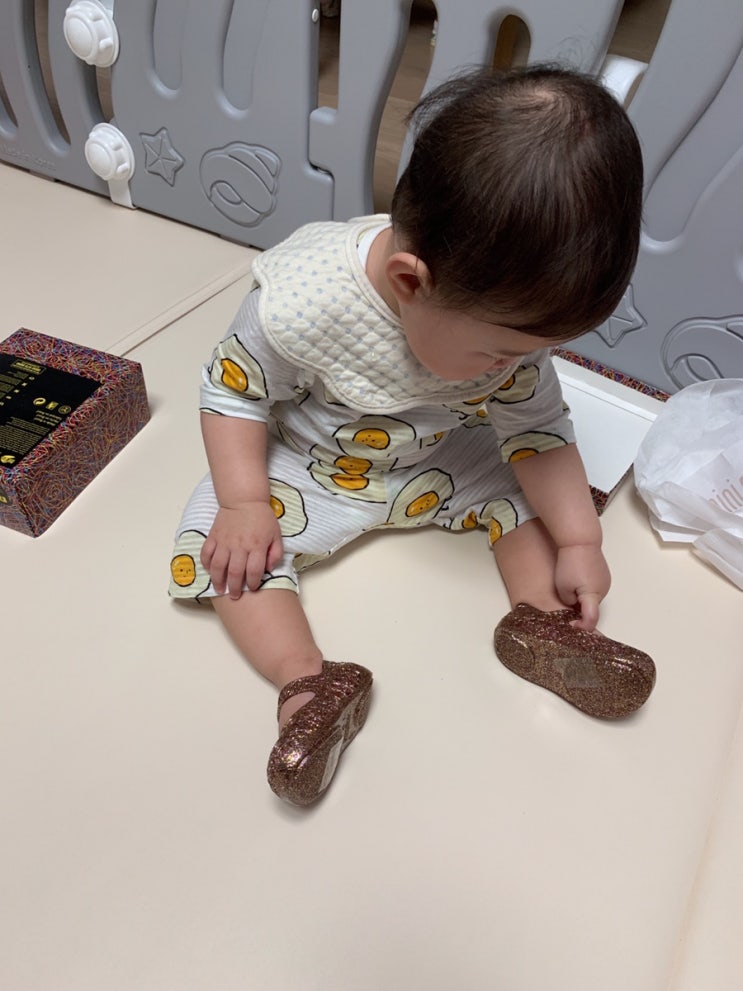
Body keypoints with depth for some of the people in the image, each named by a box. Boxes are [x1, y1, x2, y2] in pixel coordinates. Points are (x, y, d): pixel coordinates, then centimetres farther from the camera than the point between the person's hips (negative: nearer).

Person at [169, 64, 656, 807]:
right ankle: (309, 681, -21)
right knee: (218, 538, -21)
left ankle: (540, 621, -4)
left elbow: (537, 428, -11)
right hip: (306, 466, -2)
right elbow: (234, 391, -19)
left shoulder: (505, 315, -22)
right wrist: (245, 504, -24)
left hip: (435, 463, 3)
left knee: (532, 482, -8)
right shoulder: (298, 300, -35)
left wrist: (578, 542, -12)